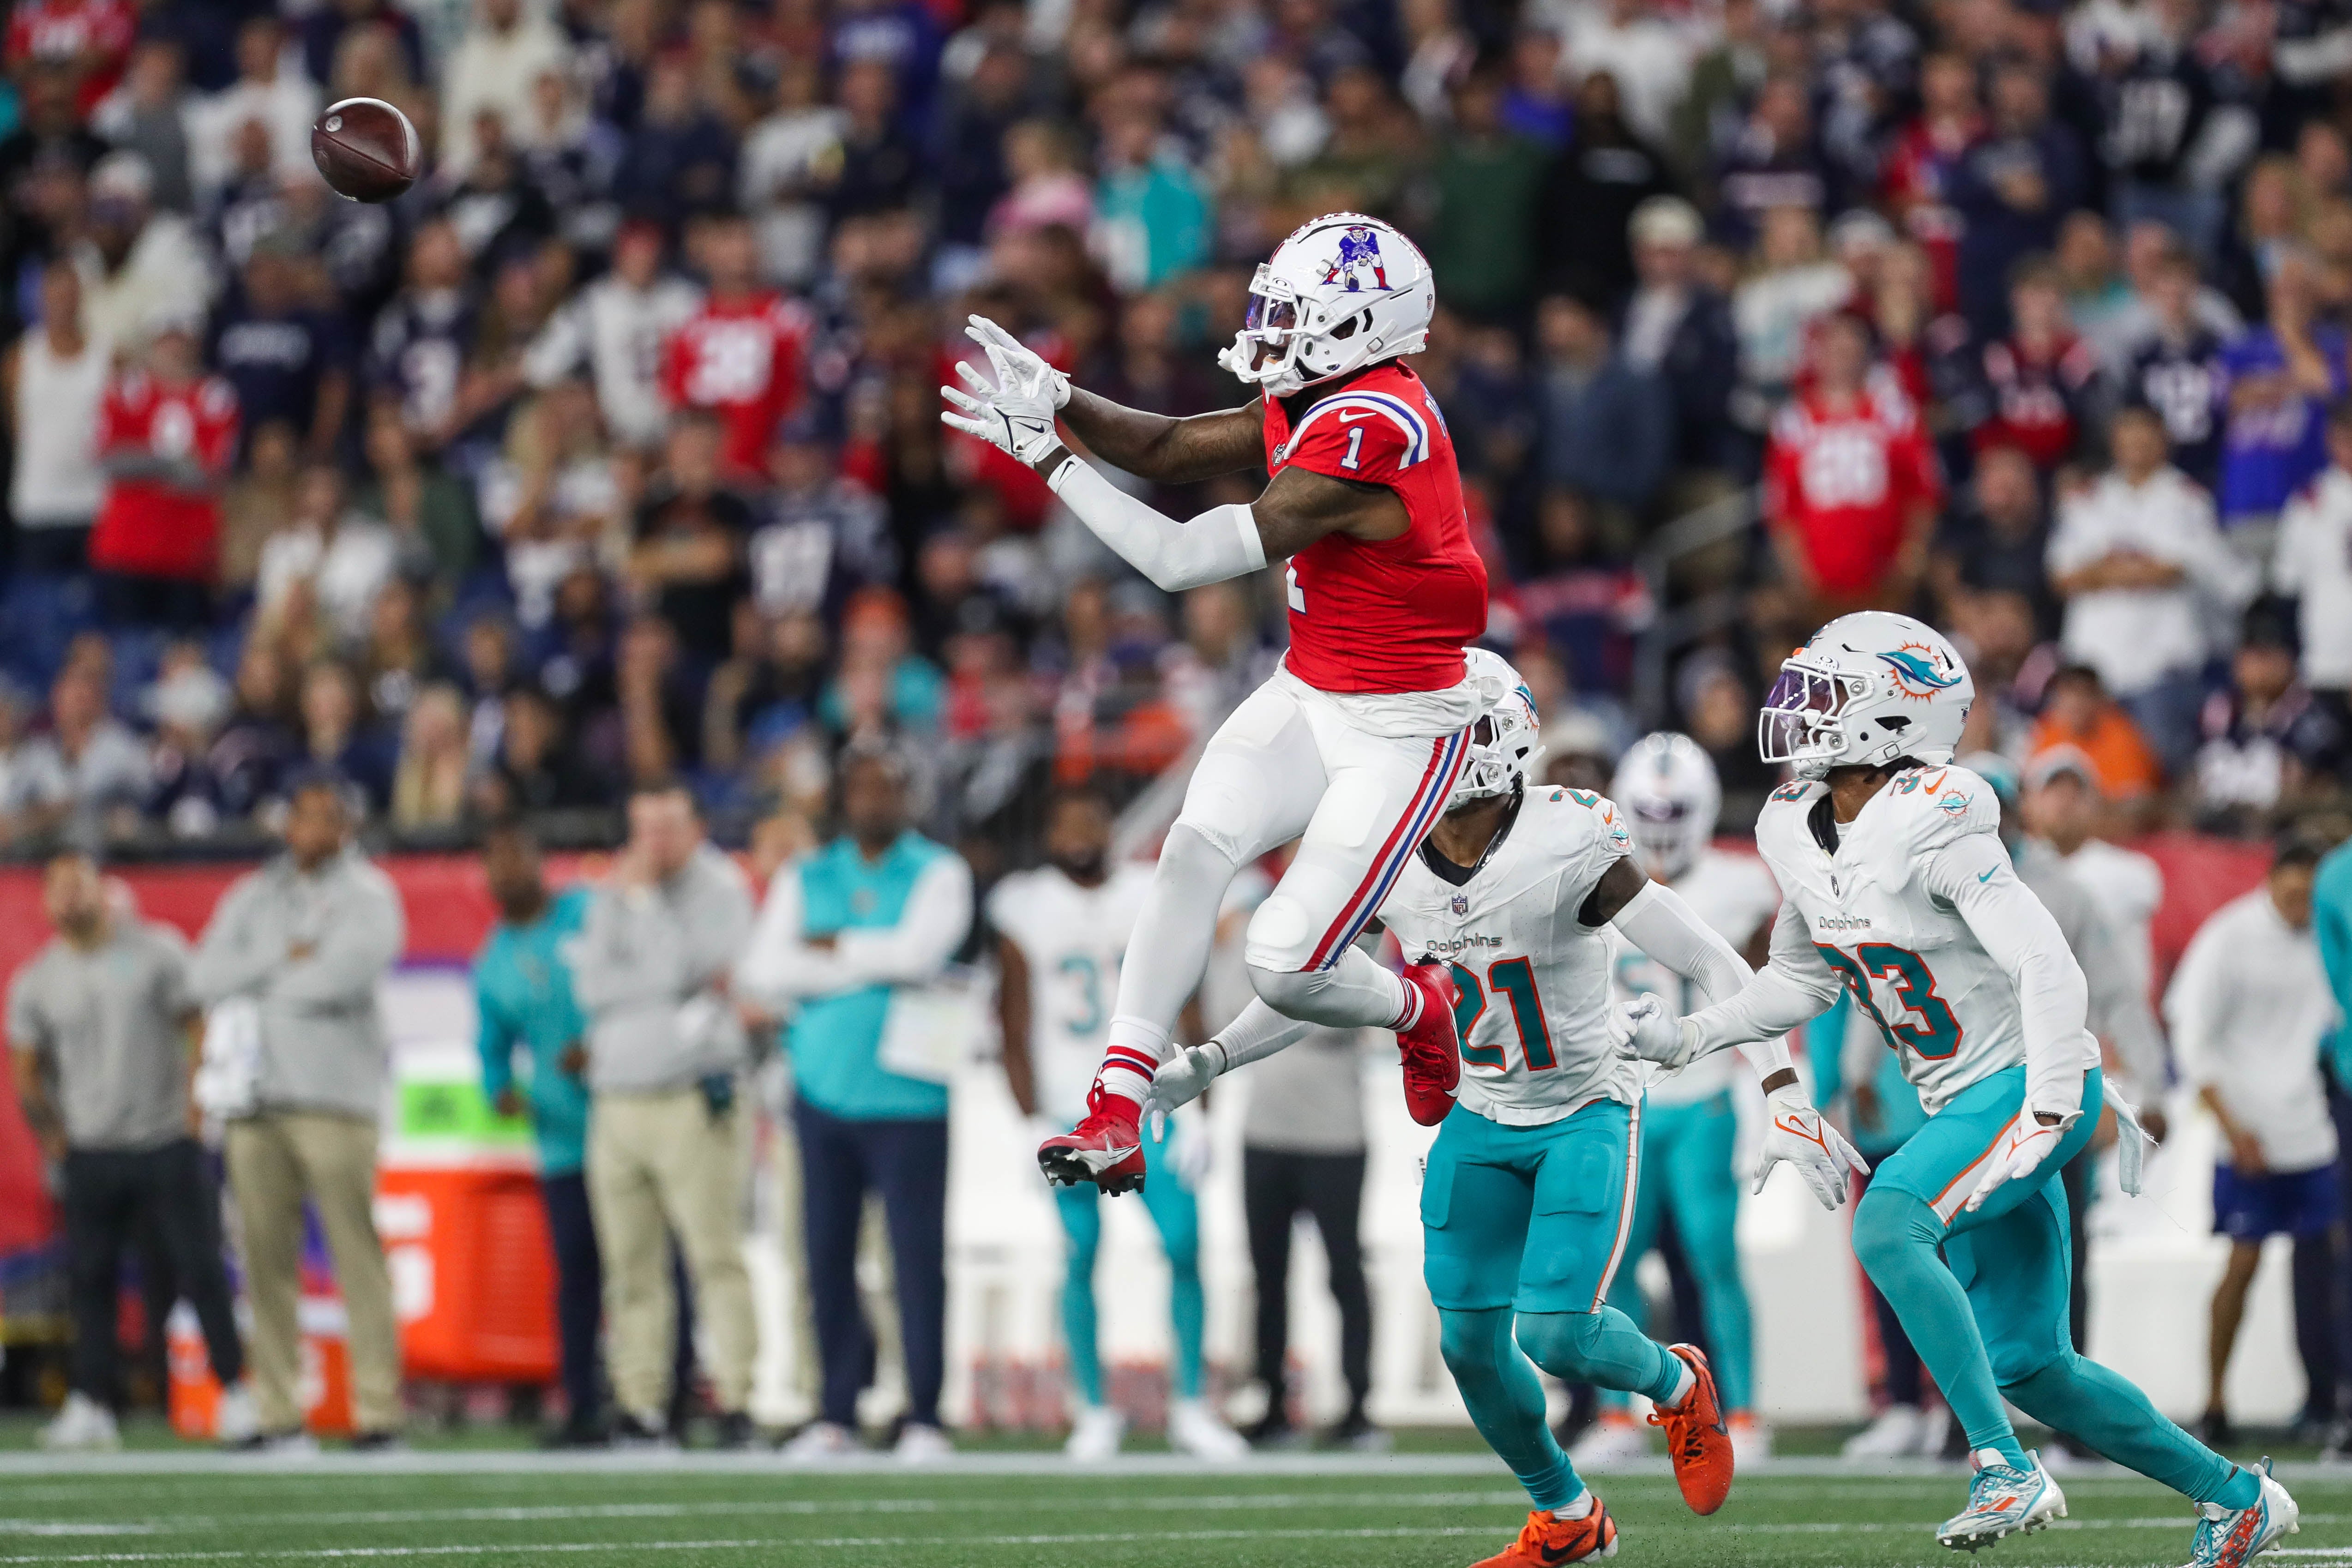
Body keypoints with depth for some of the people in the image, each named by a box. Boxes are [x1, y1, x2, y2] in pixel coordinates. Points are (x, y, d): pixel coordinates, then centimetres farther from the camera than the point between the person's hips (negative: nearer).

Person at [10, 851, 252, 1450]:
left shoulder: (155, 952, -1)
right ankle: (91, 1406, 6)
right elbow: (27, 1075, 12)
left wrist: (194, 1105, -6)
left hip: (168, 1143, -2)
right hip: (90, 1151, 3)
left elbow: (197, 1029, 1)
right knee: (89, 1276, 2)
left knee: (200, 1268, -4)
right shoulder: (37, 983, 5)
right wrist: (53, 1141, 6)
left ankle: (235, 1394, 1)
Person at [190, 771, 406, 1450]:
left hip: (335, 1096, -4)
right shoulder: (251, 897, 19)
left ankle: (379, 1411, -11)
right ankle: (278, 1413, 2)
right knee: (266, 1258, 0)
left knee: (357, 1253, -9)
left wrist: (258, 983, 1)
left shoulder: (366, 894, 6)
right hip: (256, 1099, 4)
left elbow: (348, 971, -11)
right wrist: (284, 960, -4)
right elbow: (205, 979, 6)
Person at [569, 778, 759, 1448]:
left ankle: (733, 1400, -15)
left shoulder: (718, 887, 1)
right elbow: (591, 987, 5)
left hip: (691, 1102, -5)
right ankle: (641, 1406, 4)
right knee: (631, 1267, 3)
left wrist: (643, 893, -6)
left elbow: (679, 970, -13)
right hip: (617, 1105, 5)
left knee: (715, 1254, -12)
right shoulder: (612, 896, 17)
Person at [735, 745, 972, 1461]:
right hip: (823, 1090, 3)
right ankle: (837, 1414, 13)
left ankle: (924, 1416, -2)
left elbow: (917, 951, -14)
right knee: (828, 1256, 5)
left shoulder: (938, 873, 4)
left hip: (906, 1098, -3)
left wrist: (828, 948, -3)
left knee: (918, 1254, -8)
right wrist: (870, 966, -8)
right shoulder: (804, 879, 13)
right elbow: (762, 974, -1)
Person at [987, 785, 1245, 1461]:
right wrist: (1031, 1118, -4)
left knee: (1185, 1247, -7)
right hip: (1070, 1110, -1)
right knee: (1080, 1259, -3)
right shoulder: (1026, 907, 2)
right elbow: (1016, 1026, 3)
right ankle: (1095, 1411, 9)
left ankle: (1191, 1406, 5)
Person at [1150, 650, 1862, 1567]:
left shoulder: (1566, 848, -26)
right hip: (1483, 1121, 5)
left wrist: (1784, 1102, -29)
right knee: (1470, 1343, 1)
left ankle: (1677, 1386, 19)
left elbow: (1715, 968, -24)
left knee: (1556, 1333, -16)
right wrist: (1201, 1066, -1)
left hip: (1587, 1113, -5)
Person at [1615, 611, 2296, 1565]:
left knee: (1887, 1228, -28)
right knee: (2022, 1365, 8)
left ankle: (2007, 1471, -24)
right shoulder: (1796, 832, 4)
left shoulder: (1933, 828, -21)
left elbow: (2049, 969, -24)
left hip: (2029, 1085, -9)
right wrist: (1683, 1038, 6)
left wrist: (2048, 1117, -30)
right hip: (1965, 1102, 9)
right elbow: (1801, 984, 17)